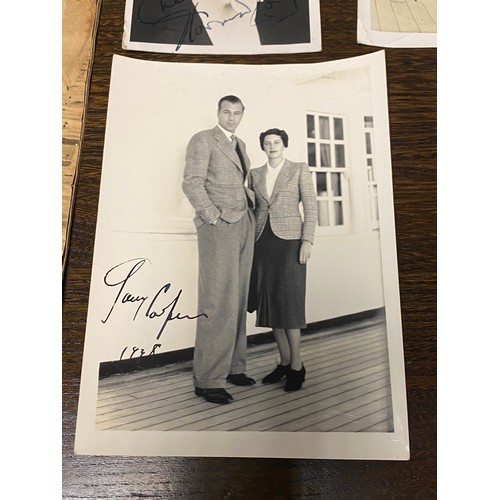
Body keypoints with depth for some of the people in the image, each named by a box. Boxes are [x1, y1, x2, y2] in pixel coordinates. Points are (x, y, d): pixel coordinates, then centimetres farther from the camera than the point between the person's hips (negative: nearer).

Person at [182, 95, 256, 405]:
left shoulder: (240, 144, 23)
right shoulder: (203, 140, 0)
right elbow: (192, 183, -10)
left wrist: (252, 213, 14)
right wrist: (215, 218, -15)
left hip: (245, 225, 8)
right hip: (218, 227, -8)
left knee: (238, 299, 7)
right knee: (218, 301, -10)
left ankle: (233, 366, 17)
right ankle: (208, 379, -2)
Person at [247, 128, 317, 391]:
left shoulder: (300, 170, 5)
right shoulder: (255, 174, 15)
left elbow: (311, 207, -1)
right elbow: (252, 209, 15)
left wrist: (308, 240, -11)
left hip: (289, 241, -4)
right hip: (262, 242, 4)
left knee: (287, 301, -8)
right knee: (270, 302, 3)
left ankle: (297, 365, 4)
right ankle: (284, 362, 15)